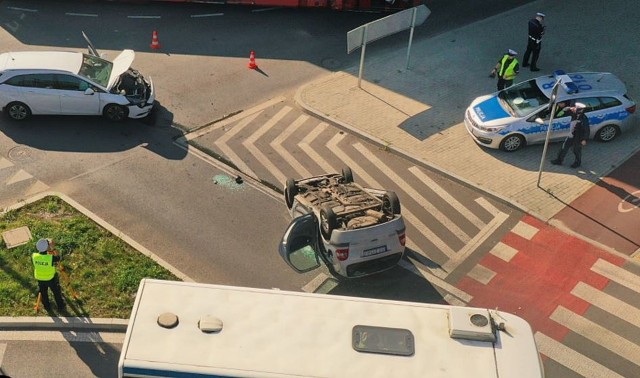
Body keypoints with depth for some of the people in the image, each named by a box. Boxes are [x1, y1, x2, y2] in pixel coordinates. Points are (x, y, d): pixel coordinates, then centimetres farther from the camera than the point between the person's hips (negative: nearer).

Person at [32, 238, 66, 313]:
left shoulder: (34, 256, -24)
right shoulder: (51, 257, -34)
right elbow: (58, 258, -13)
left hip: (40, 279, 3)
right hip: (51, 279, -3)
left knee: (43, 294, 26)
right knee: (57, 293, 21)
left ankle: (47, 308, 46)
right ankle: (61, 307, 37)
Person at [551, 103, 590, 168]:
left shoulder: (584, 119, -26)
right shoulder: (575, 114, -5)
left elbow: (586, 130, -22)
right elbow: (567, 111, 10)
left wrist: (584, 139, -20)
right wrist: (570, 109, -13)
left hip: (578, 138, -7)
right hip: (571, 136, 7)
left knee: (577, 151, 12)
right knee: (564, 148, 14)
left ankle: (577, 162, 35)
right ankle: (559, 160, 26)